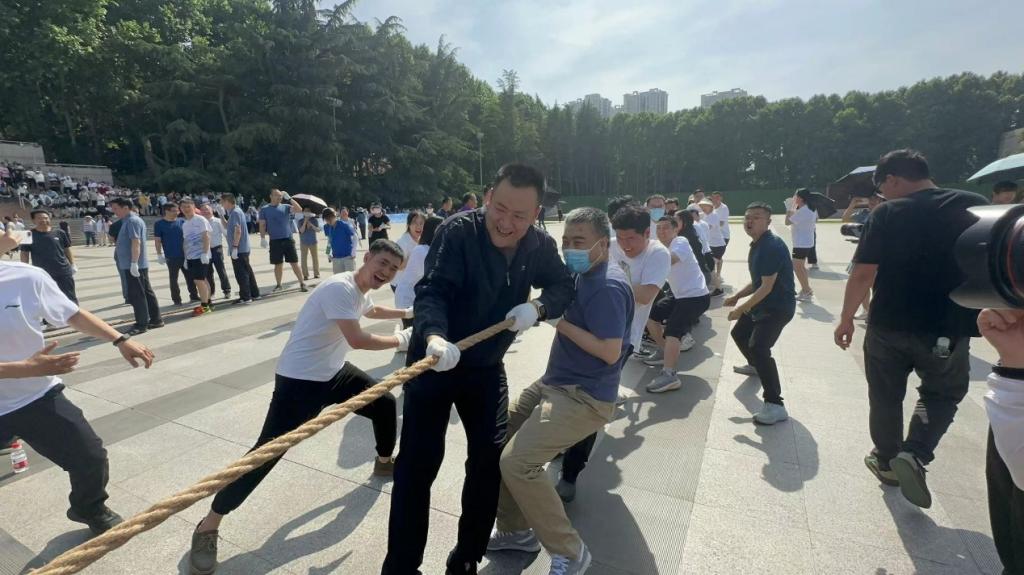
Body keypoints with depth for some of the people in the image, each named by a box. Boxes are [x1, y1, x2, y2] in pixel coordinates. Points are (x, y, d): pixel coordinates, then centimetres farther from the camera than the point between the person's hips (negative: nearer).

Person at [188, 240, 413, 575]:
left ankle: (385, 462, 41)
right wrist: (400, 341, -16)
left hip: (333, 372, 10)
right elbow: (357, 340, -30)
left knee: (385, 403, 14)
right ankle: (207, 528, 9)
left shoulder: (361, 291, 6)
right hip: (300, 379, -9)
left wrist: (408, 313, 39)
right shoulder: (340, 288, -25)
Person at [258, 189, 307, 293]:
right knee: (278, 264, 7)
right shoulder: (264, 209, 5)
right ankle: (278, 285, 20)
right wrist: (262, 238, -7)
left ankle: (302, 283, 3)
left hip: (288, 239, 0)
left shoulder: (285, 207, 5)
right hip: (275, 241, 0)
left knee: (294, 263, 0)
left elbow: (299, 209, -10)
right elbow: (262, 225, 3)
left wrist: (289, 198, -10)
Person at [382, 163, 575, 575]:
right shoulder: (457, 231, -21)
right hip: (435, 359, -4)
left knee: (489, 460, 11)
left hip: (487, 366, 5)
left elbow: (563, 285, -1)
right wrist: (434, 335, -49)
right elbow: (432, 290, -30)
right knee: (418, 464, 0)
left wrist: (537, 307, -22)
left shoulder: (540, 245, -7)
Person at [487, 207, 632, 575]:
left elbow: (610, 352, -25)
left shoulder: (608, 286, -20)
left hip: (585, 396, -10)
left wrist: (559, 322, -20)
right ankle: (516, 530, 27)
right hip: (555, 383, 10)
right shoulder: (583, 276, 9)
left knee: (517, 462, -19)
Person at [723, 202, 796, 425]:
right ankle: (755, 366, 55)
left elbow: (767, 286, -25)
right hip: (762, 303, 11)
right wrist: (736, 297, 5)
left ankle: (775, 406, -22)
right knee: (739, 333, 27)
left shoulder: (772, 246, -23)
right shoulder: (757, 245, 9)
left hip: (779, 306, -11)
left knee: (758, 348, -26)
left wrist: (742, 308, -20)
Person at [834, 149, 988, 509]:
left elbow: (863, 274, -13)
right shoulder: (975, 207, -1)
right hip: (947, 329, 2)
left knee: (885, 398, 17)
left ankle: (887, 461, 31)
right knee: (942, 394, 22)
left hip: (888, 326, -1)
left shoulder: (887, 213, -9)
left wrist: (846, 318, -3)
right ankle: (914, 454, 4)